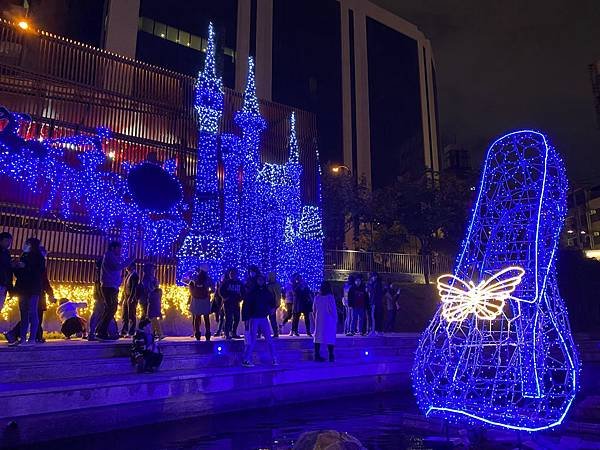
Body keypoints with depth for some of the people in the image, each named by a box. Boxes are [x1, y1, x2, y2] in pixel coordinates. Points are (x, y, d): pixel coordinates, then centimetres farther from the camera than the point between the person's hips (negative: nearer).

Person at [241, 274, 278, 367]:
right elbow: (246, 305, -6)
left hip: (264, 318, 3)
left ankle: (274, 359, 7)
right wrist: (246, 318, -12)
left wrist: (273, 308, -3)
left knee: (269, 339, 2)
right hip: (254, 318, -3)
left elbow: (272, 303, 18)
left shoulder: (267, 292, 7)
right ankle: (246, 360, 4)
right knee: (252, 340, -3)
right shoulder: (251, 293, -3)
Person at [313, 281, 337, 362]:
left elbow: (314, 310, 8)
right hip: (329, 320, -4)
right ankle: (331, 356, 4)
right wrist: (335, 319, 2)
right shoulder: (330, 297, -11)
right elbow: (333, 309, -9)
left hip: (319, 320, 4)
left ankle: (317, 356, 8)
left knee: (318, 337, 8)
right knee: (330, 337, 3)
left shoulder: (317, 297, 3)